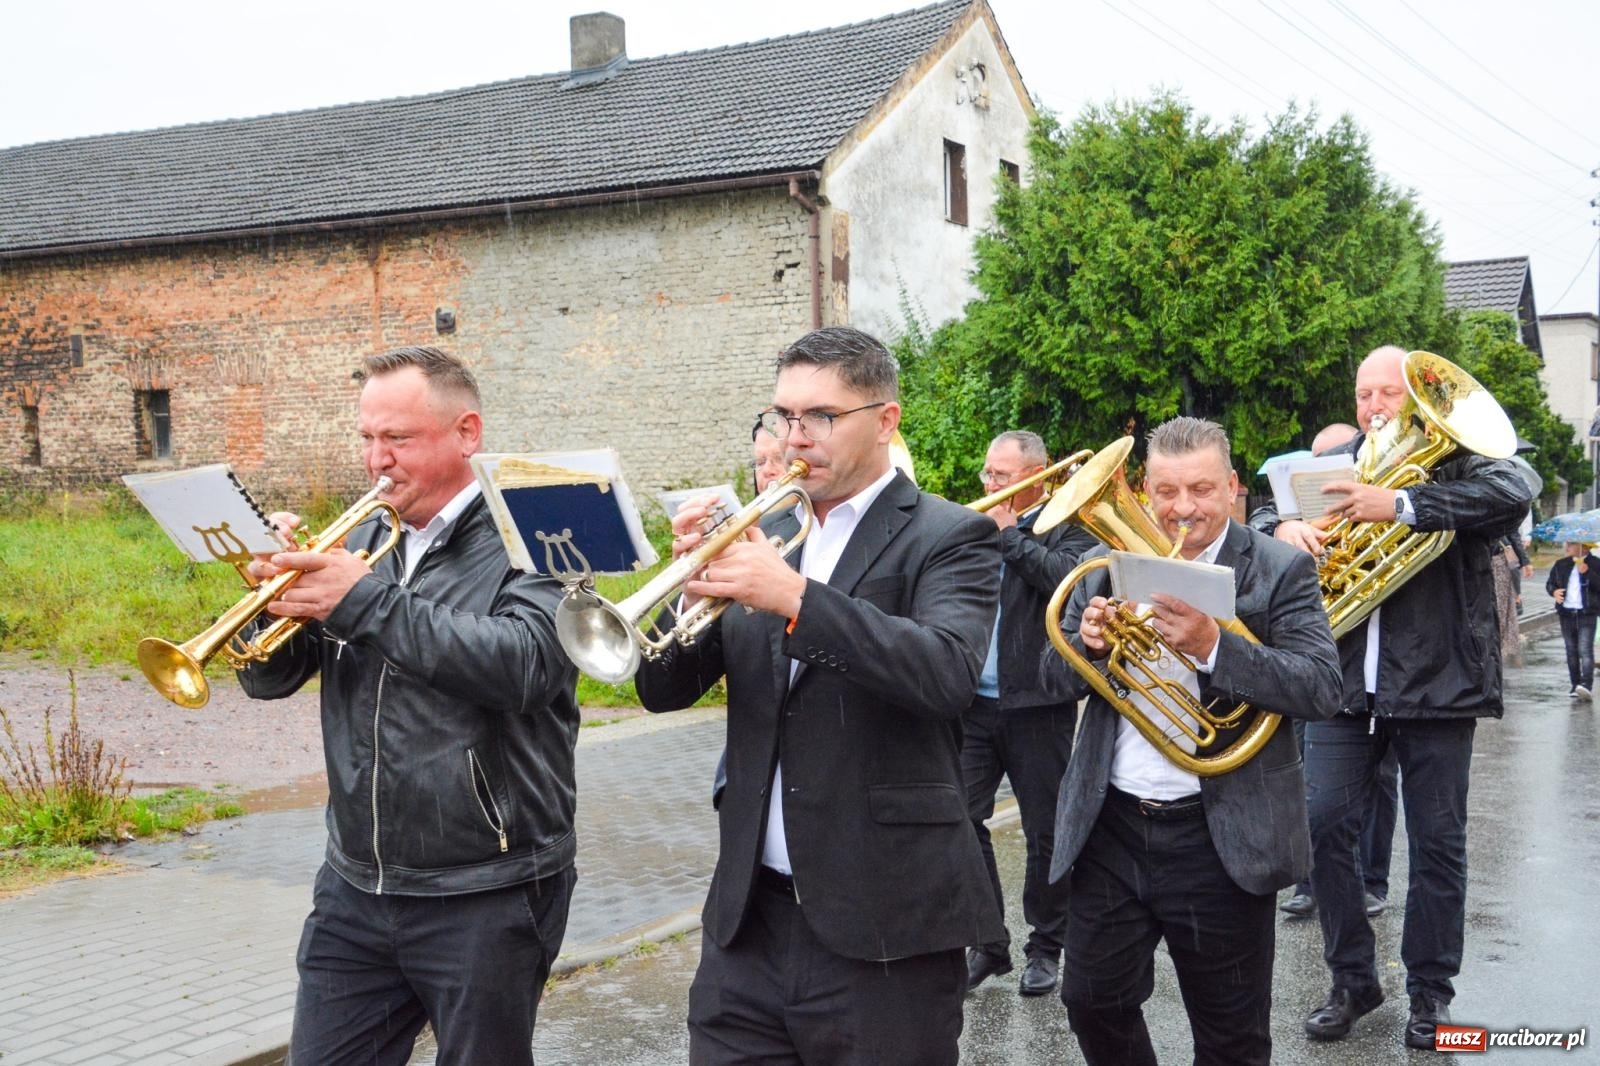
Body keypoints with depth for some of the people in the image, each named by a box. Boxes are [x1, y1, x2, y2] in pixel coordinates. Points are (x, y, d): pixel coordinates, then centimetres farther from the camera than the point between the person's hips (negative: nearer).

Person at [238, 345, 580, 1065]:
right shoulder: (364, 541, 9)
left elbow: (521, 666, -27)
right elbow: (271, 679, 9)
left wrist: (368, 600, -26)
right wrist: (277, 589, -11)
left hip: (486, 895, -5)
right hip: (355, 887, 6)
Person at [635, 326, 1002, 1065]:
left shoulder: (948, 538, -4)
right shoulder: (763, 536, 11)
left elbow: (950, 672, -23)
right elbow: (664, 690, 6)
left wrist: (795, 597, -30)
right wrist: (691, 580, -12)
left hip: (881, 925, -4)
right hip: (749, 917, 5)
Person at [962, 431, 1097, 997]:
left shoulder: (1067, 526, -2)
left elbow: (1070, 579, -22)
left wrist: (1010, 533, -13)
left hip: (1036, 706, -4)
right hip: (973, 705, 5)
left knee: (1045, 833, 6)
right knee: (960, 820, 0)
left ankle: (1046, 948, 20)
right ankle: (987, 943, 12)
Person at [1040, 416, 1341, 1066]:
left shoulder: (1280, 570, -6)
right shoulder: (1107, 564, 7)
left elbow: (1322, 688, -16)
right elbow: (1057, 679, 8)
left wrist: (1212, 646, -29)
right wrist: (1086, 642, -15)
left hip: (1222, 836, -3)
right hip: (1112, 825, 4)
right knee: (1093, 1002, 10)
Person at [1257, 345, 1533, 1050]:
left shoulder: (1456, 459, -1)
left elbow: (1512, 494, -21)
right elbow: (1263, 515, 9)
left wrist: (1400, 505, -28)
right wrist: (1285, 527, -15)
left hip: (1437, 681, -3)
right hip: (1347, 680, 3)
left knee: (1437, 841, 6)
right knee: (1324, 825, -2)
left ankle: (1430, 991, 22)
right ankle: (1352, 980, 15)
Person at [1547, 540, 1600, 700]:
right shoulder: (1561, 564, 11)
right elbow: (1549, 583, 18)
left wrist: (1587, 572, -22)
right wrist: (1554, 591, -3)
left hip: (1587, 614, -5)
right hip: (1566, 613, 5)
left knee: (1585, 650, -15)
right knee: (1571, 651, 9)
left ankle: (1587, 685, -21)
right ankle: (1575, 685, 14)